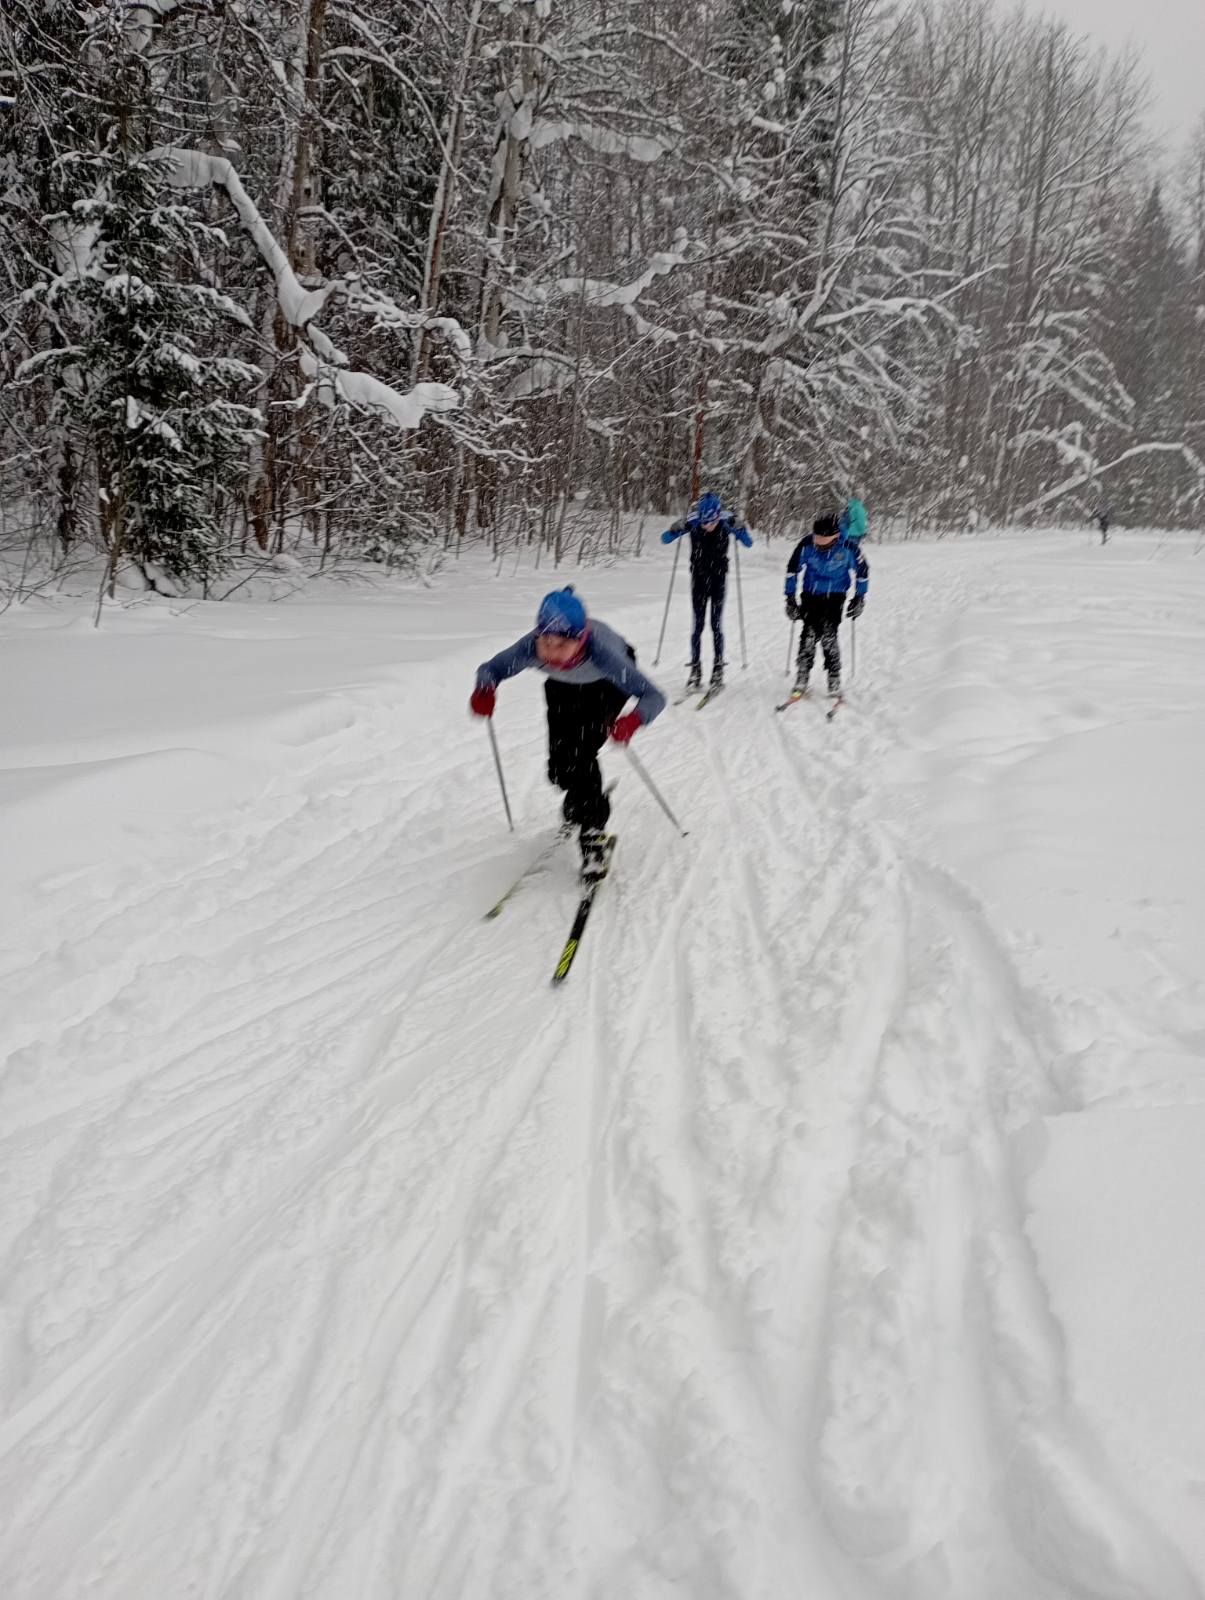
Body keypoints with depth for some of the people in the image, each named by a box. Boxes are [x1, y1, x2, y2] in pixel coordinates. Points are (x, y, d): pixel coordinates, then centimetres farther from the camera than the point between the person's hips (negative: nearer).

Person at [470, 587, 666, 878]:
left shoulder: (601, 652, -46)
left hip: (608, 684, -3)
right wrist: (484, 690, -45)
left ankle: (592, 832, -2)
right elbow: (490, 668, -22)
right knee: (560, 770, 1)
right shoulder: (531, 649, -39)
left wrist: (633, 720, -66)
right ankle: (587, 801, 37)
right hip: (564, 687, 3)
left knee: (581, 754, -22)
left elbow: (654, 697, -45)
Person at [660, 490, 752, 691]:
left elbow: (749, 544, -11)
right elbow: (665, 540, -10)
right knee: (698, 624, 0)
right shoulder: (693, 522, -16)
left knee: (716, 625, -4)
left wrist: (740, 529, -29)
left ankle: (718, 669, 4)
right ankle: (695, 669, 5)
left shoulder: (727, 521, -16)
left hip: (719, 578, -1)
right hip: (699, 578, 1)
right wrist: (677, 528, -30)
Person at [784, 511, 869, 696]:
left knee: (829, 636, -14)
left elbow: (863, 571, 4)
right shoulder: (806, 545, -12)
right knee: (809, 634, -9)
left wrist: (859, 599, 7)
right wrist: (790, 597, 4)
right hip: (810, 595, 1)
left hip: (835, 597, -1)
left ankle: (834, 681, -6)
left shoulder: (848, 547, -14)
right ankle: (801, 680, 0)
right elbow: (792, 569, 3)